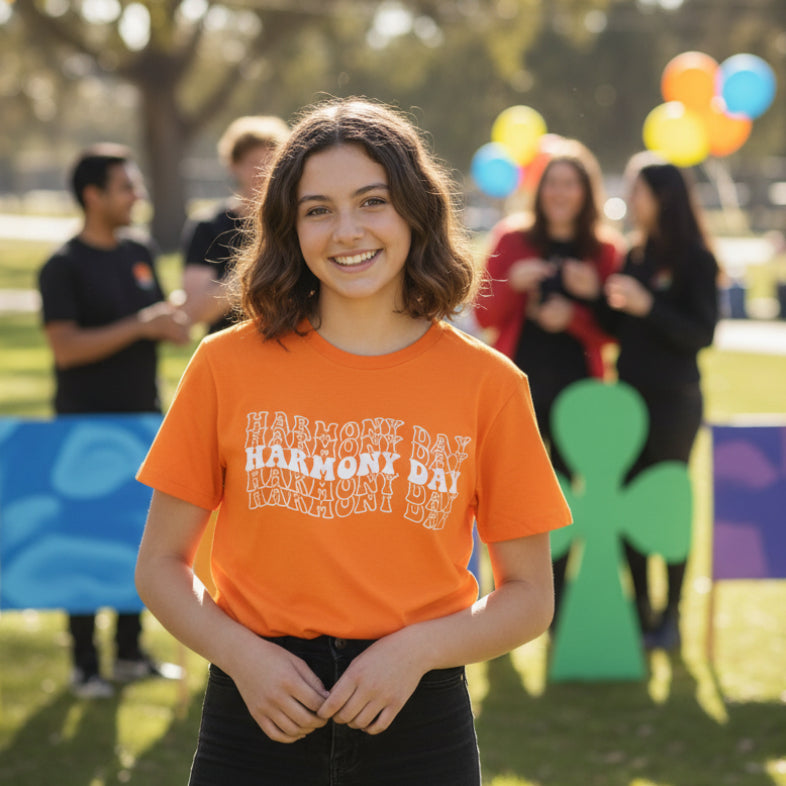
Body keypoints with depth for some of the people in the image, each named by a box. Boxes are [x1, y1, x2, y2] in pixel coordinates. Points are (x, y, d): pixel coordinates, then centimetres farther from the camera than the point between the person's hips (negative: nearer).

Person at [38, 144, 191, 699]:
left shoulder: (140, 255, 10)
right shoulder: (64, 267, -9)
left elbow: (176, 329, 14)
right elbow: (65, 347, -19)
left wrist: (172, 323, -10)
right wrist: (139, 326, -23)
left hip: (143, 422, 6)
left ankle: (131, 652, 21)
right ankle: (85, 665, 7)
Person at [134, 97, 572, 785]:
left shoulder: (487, 384, -1)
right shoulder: (229, 366, -1)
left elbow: (530, 596, 4)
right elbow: (161, 564, 5)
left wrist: (416, 650, -12)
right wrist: (242, 654, -12)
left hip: (415, 716, 0)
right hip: (261, 714, 0)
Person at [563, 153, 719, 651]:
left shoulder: (696, 260, -8)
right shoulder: (636, 255, 10)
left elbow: (702, 334, -14)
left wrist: (647, 306, -21)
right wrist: (596, 295, -2)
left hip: (673, 402, -6)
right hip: (630, 396, 6)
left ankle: (671, 617, 9)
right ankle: (641, 610, 16)